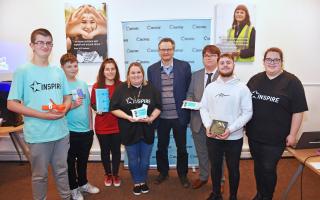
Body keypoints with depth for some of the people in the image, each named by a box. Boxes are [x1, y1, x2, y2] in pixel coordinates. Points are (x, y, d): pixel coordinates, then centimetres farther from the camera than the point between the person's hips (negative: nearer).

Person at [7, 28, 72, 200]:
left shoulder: (58, 71, 6)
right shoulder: (23, 71, -7)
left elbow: (67, 97, 13)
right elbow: (12, 104, -9)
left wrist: (64, 109, -10)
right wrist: (42, 115, -19)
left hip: (61, 131, 4)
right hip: (38, 134, -4)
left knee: (62, 170, 19)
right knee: (40, 175, 13)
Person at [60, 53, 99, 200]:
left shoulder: (83, 84, 5)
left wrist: (90, 126, 11)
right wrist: (72, 106, -25)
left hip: (86, 130, 5)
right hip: (70, 131, -5)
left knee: (83, 160, 19)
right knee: (71, 161, 12)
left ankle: (83, 183, 38)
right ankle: (73, 188, 30)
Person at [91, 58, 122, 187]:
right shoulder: (96, 86, -6)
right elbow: (93, 104, 2)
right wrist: (97, 109, -18)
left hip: (117, 125, 1)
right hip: (102, 126, 0)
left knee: (116, 150, 13)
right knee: (105, 151, 15)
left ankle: (115, 174, 35)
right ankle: (108, 174, 37)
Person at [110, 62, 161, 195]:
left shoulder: (150, 88, 0)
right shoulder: (121, 88, -5)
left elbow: (158, 107, 2)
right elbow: (114, 108, -7)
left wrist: (151, 118, -15)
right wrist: (128, 117, -20)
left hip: (147, 130, 1)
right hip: (129, 131, -1)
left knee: (145, 160, 15)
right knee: (133, 160, 14)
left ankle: (143, 181, 38)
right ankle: (136, 182, 35)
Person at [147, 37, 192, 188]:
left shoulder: (184, 66, -4)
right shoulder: (152, 69, 1)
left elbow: (189, 90, 1)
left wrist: (188, 109, -4)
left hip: (179, 116, -1)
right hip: (161, 117, 2)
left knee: (181, 148, 13)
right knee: (161, 147, 16)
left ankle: (182, 174, 34)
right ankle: (163, 172, 38)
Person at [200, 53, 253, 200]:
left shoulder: (242, 88, -6)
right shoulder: (210, 87, 2)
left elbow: (247, 112, -8)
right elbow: (203, 108, 4)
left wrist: (230, 129, -18)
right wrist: (208, 126, -12)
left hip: (234, 137, -2)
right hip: (212, 137, 2)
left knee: (233, 169, 15)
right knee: (215, 167, 18)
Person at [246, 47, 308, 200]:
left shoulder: (292, 82, -8)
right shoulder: (255, 79, 5)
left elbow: (298, 111, -9)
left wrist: (292, 134, -10)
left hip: (275, 137, -4)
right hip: (254, 134, 4)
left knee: (268, 169, 3)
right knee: (258, 166, 16)